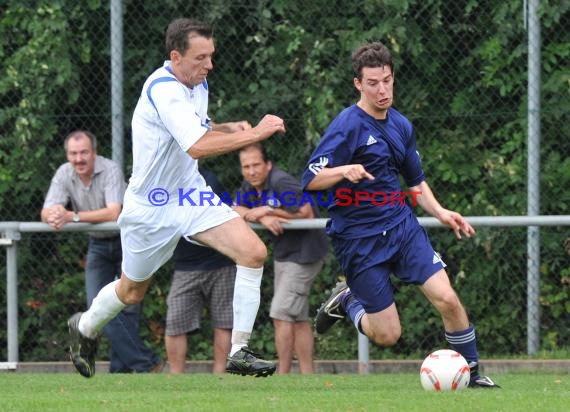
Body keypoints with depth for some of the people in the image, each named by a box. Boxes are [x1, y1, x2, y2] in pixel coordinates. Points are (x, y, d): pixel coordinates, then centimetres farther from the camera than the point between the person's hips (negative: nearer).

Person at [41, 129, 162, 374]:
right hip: (98, 246, 5)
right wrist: (54, 216, -40)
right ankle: (146, 363, -8)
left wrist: (72, 216, -40)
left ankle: (120, 368, 2)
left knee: (128, 308, -7)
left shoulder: (110, 170, -22)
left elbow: (113, 213, -33)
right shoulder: (64, 174, -8)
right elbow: (46, 213, -14)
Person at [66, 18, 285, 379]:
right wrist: (253, 134, -36)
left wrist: (229, 128, 0)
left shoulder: (198, 83, 1)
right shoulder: (163, 89, -27)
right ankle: (85, 327, 46)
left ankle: (240, 352, -10)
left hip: (191, 193, 7)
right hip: (152, 206, -7)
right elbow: (196, 147, -37)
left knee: (254, 252, -15)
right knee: (132, 292, 13)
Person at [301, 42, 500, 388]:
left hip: (402, 226, 5)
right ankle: (347, 301, 26)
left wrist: (439, 211, 7)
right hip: (359, 239, -5)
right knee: (387, 335, -4)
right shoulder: (347, 126, -13)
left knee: (447, 298, -14)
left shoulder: (401, 125, 9)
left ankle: (473, 375, 3)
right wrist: (345, 171, -36)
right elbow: (311, 180, -18)